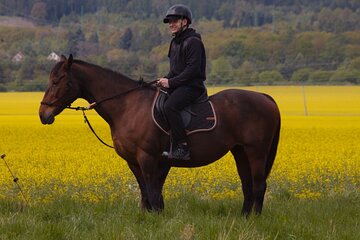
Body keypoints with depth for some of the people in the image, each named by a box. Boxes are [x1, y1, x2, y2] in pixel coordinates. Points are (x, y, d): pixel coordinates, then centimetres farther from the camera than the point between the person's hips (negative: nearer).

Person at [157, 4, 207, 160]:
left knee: (170, 106, -31)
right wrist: (166, 80, 3)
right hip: (178, 85, 10)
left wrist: (171, 82, -20)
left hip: (192, 86, -10)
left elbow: (193, 69, -19)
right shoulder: (175, 42, 19)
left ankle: (182, 148, -31)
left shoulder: (193, 42, -11)